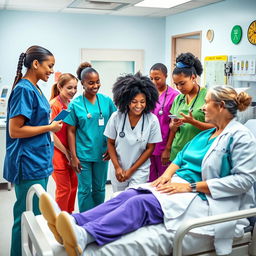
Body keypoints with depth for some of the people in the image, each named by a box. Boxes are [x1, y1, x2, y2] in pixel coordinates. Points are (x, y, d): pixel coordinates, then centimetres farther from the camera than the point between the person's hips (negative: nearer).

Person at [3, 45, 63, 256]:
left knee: (36, 215, 18)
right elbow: (14, 131, -20)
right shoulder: (24, 89, -16)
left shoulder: (35, 89, 11)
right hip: (29, 164, -9)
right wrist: (49, 128, -14)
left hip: (39, 161, 9)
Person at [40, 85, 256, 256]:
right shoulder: (205, 134, 21)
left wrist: (192, 186, -18)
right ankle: (73, 222, -31)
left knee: (142, 203, -30)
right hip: (178, 185, 8)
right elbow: (180, 158, 23)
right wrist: (167, 174, -2)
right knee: (129, 195, -16)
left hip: (203, 197, -8)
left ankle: (84, 236, -46)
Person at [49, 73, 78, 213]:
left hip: (70, 151, 7)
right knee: (64, 188, 1)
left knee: (74, 184, 14)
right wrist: (66, 152, -11)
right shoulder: (54, 105, -14)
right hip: (58, 152, -7)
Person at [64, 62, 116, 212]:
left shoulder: (107, 101, 1)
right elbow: (71, 132, -3)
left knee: (100, 188, 15)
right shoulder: (75, 104, -5)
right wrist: (74, 157, -6)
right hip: (83, 154, -2)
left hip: (102, 153, 3)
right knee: (85, 189, 6)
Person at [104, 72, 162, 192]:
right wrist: (117, 167, -7)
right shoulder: (116, 117, -12)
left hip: (140, 170, -1)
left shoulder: (152, 120, -14)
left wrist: (131, 171, -7)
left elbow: (150, 148, -6)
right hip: (118, 168, 2)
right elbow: (110, 143, 0)